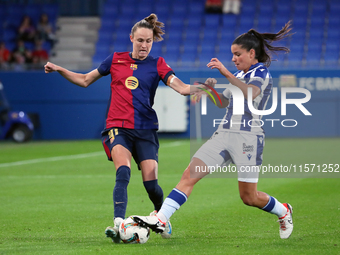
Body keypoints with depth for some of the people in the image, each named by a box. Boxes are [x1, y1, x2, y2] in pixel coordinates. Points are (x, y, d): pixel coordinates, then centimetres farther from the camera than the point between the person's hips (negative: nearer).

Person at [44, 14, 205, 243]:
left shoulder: (157, 65, 5)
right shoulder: (116, 60, 9)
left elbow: (182, 88, -8)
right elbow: (85, 80, 18)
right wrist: (59, 70, 6)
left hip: (146, 129, 1)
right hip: (118, 127, 0)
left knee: (150, 182, -7)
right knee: (123, 172, -26)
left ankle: (161, 215, 26)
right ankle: (118, 225, -37)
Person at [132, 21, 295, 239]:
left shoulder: (261, 72, -5)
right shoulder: (240, 75, 20)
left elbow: (251, 93, -26)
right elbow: (223, 102, 29)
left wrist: (226, 73, -31)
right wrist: (211, 90, 9)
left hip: (248, 137, -7)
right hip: (225, 134, 7)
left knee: (249, 197, -1)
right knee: (190, 175, -10)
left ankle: (283, 212, 29)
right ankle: (161, 219, -19)